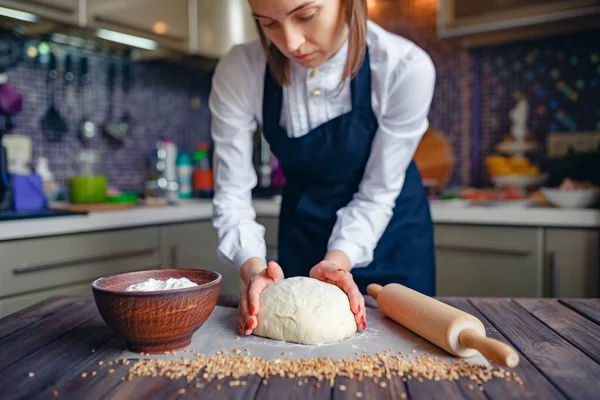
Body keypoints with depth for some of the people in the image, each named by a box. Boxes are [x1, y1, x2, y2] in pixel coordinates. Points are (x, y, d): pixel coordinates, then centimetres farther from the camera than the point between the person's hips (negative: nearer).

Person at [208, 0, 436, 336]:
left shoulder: (405, 68, -28)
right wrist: (254, 269, -35)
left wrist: (338, 260, -34)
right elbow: (232, 193, -19)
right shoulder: (239, 71, -24)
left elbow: (377, 194, -19)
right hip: (302, 226, 1)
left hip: (390, 230, -1)